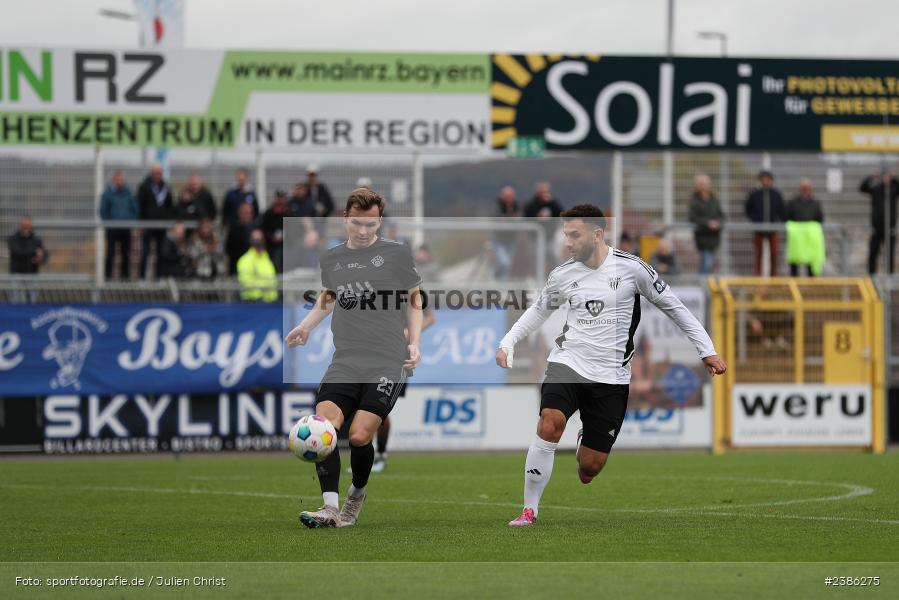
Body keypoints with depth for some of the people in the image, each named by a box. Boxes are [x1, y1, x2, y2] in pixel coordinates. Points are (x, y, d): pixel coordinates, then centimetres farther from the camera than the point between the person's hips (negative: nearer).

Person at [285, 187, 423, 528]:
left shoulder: (397, 254, 3)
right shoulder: (331, 259, 13)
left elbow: (414, 299, 13)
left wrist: (414, 343, 3)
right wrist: (305, 326, 19)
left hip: (387, 363, -3)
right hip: (345, 361, 3)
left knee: (359, 436, -14)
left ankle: (357, 496, 15)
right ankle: (331, 509, -18)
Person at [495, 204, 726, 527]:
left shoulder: (631, 267, -7)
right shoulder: (563, 274, 2)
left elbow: (673, 306, 3)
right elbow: (539, 310, 21)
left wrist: (707, 351, 2)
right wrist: (507, 342, 8)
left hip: (611, 377, -1)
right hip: (567, 363, 1)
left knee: (589, 469, -1)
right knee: (550, 423, -29)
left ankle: (587, 442, 38)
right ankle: (530, 510, -19)